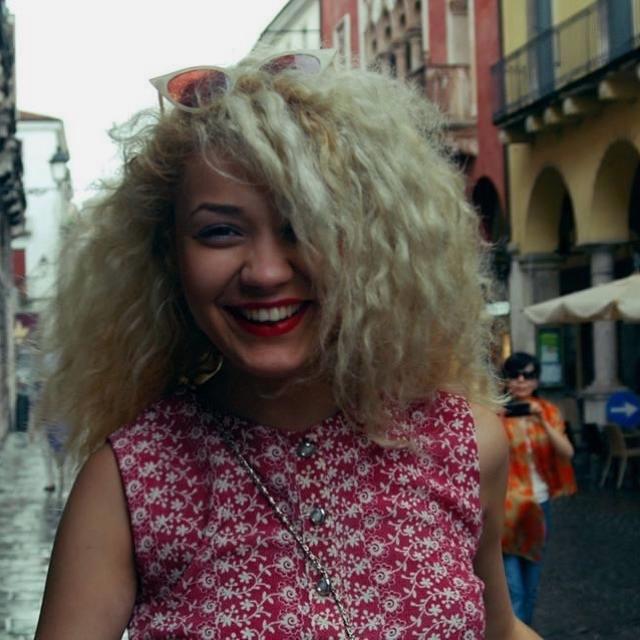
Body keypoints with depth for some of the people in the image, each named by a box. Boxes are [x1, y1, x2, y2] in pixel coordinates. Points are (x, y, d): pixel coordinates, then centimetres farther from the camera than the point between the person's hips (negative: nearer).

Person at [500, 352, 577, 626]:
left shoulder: (549, 411, 5)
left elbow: (567, 453, -7)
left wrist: (543, 422, -20)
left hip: (539, 504, 5)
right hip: (507, 504, -5)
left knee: (531, 583, 15)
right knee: (512, 586, -13)